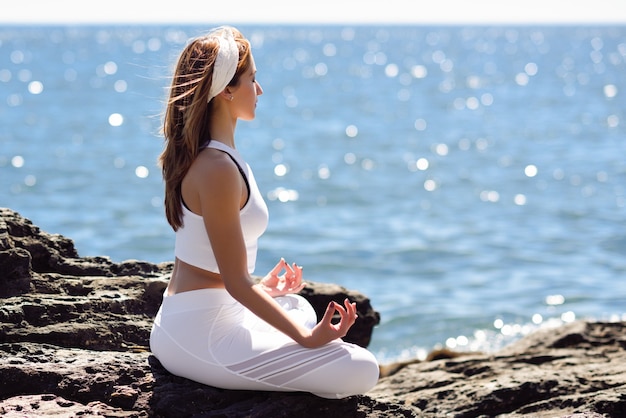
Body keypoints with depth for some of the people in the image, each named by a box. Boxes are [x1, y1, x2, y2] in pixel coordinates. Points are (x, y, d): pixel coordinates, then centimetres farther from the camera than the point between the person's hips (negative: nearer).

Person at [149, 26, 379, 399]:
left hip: (185, 321, 11)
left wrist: (261, 287, 26)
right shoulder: (218, 169, -21)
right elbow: (235, 282, -20)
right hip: (200, 336, -11)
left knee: (301, 310, 39)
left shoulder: (198, 155, 10)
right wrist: (306, 338, -16)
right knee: (362, 371, -15)